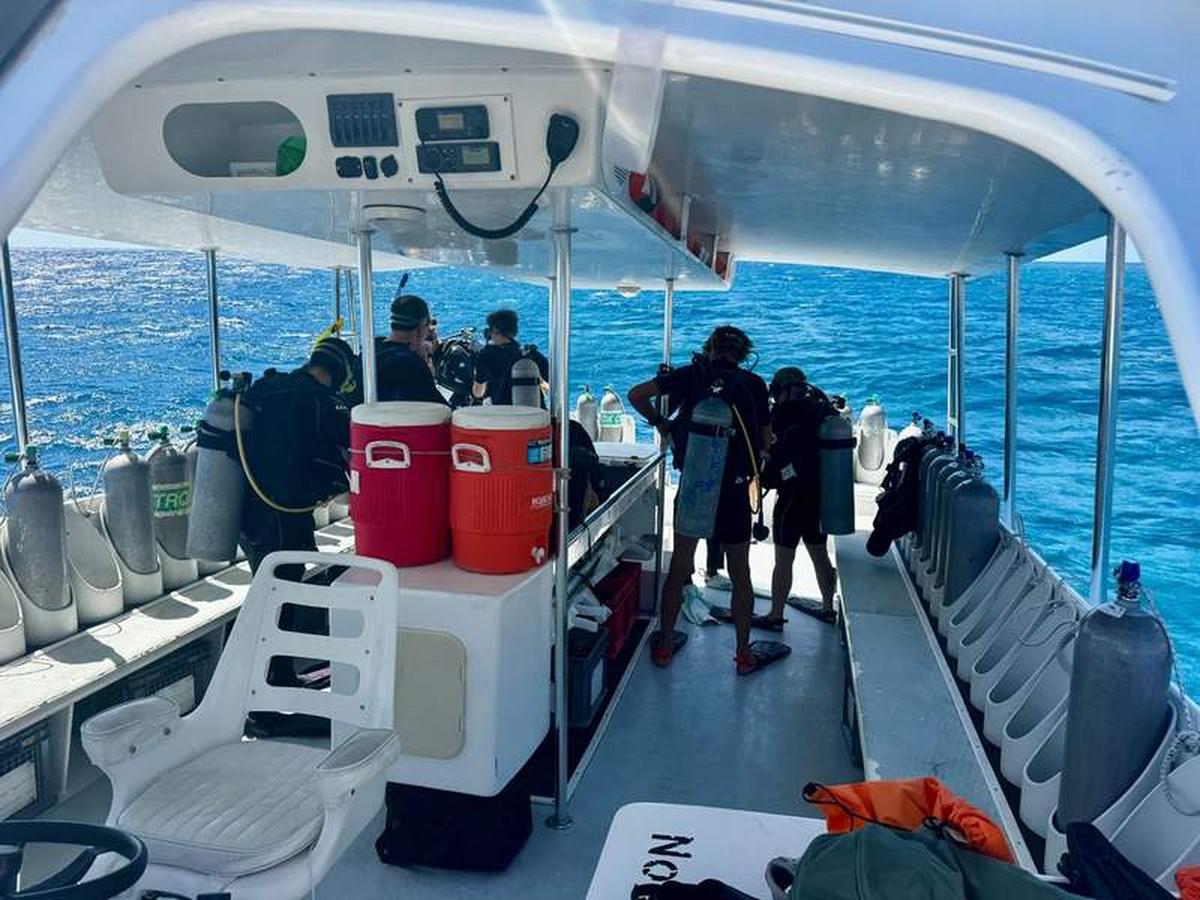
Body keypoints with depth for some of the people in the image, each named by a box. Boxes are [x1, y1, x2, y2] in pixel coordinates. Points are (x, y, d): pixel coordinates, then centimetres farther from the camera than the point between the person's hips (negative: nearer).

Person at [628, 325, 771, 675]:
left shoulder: (691, 375, 2)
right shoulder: (754, 384, 3)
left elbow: (637, 395, -1)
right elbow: (765, 441, 5)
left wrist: (660, 422, 12)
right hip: (735, 488, 0)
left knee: (679, 567, 12)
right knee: (740, 573, 12)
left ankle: (665, 646, 19)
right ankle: (744, 653, 18)